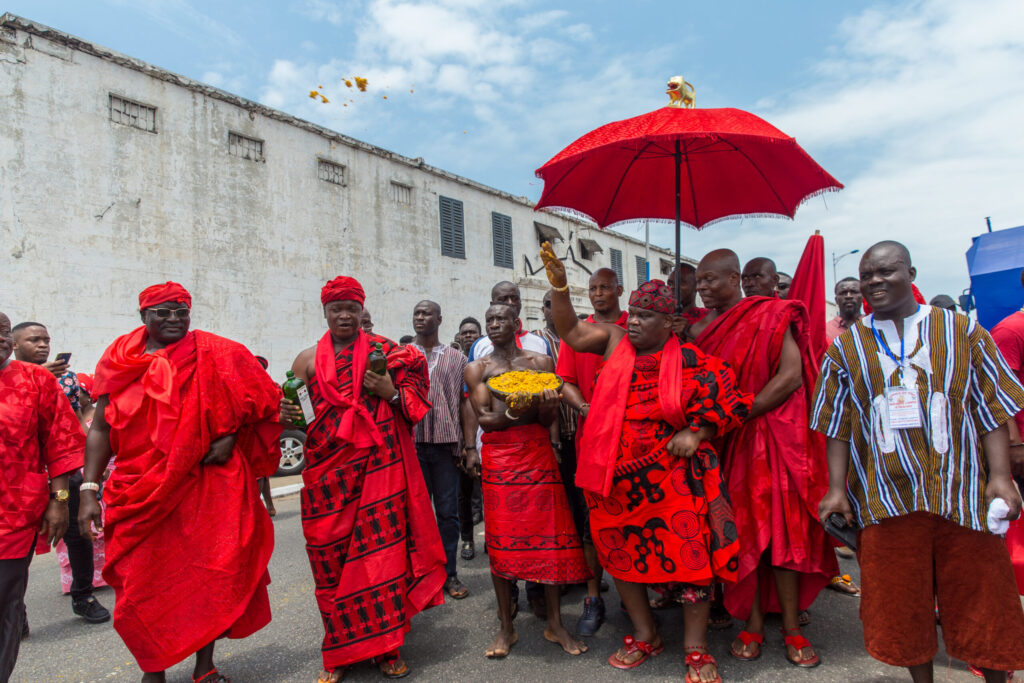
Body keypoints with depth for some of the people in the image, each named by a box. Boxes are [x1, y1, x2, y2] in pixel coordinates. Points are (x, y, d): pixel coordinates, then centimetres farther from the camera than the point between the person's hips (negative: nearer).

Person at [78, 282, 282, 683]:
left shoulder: (214, 355, 0)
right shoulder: (121, 361, 5)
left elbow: (257, 397, 6)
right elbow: (101, 429, 7)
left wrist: (230, 436, -9)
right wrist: (89, 490, 0)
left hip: (208, 486, -1)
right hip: (141, 494, 1)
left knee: (215, 573, 3)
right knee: (143, 585, 7)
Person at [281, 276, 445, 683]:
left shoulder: (383, 351, 7)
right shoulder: (307, 360, 10)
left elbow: (414, 399, 8)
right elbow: (294, 414, 16)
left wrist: (392, 393, -11)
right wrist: (287, 416, -6)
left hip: (379, 466, -1)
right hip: (327, 470, 1)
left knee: (382, 549, -2)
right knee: (331, 555, 2)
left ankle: (386, 646, 14)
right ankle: (341, 650, 19)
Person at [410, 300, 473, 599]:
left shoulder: (457, 359, 10)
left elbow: (466, 404, 6)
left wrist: (470, 446, -2)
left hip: (446, 443, 0)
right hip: (410, 443, 0)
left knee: (448, 511, 6)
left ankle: (449, 573, 19)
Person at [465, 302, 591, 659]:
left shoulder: (541, 362, 9)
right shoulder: (477, 368, 9)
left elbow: (550, 419, 2)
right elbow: (484, 419, -3)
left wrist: (545, 407, -22)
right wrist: (521, 413, -20)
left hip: (538, 454, 0)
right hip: (499, 458, 0)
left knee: (550, 535, 0)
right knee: (500, 538, 1)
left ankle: (554, 624, 15)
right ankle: (506, 627, 16)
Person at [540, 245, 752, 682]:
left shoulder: (689, 361, -5)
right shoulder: (616, 343, 4)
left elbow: (727, 400, 0)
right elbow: (570, 332, 4)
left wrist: (696, 434, -10)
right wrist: (559, 285, -6)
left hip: (671, 476, -4)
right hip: (618, 474, 4)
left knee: (687, 553, -1)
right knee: (622, 554, 14)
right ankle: (645, 636, 34)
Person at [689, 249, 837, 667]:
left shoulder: (771, 315, -4)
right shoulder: (699, 330, 10)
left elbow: (791, 375, -14)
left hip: (771, 433, -4)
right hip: (724, 442, 4)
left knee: (780, 525, -1)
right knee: (740, 529, 5)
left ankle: (791, 625, 12)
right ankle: (753, 623, 15)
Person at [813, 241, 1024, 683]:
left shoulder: (962, 330, 6)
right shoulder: (846, 348, 7)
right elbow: (839, 428, 6)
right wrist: (837, 490, 0)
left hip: (962, 493, 0)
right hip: (886, 497, 1)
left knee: (981, 597, 8)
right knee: (901, 603, 9)